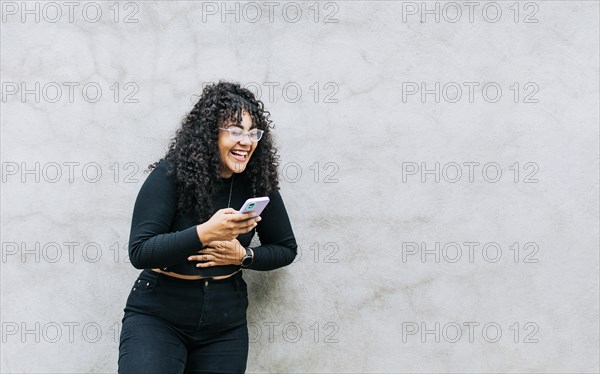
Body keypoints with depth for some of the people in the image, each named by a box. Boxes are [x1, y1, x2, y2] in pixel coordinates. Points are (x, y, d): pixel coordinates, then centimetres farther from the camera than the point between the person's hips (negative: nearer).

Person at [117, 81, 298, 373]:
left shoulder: (258, 184, -2)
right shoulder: (170, 175, -12)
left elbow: (286, 249, 8)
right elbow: (139, 253, -18)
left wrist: (243, 256, -11)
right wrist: (204, 233, -29)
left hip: (225, 325, 3)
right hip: (157, 316, -3)